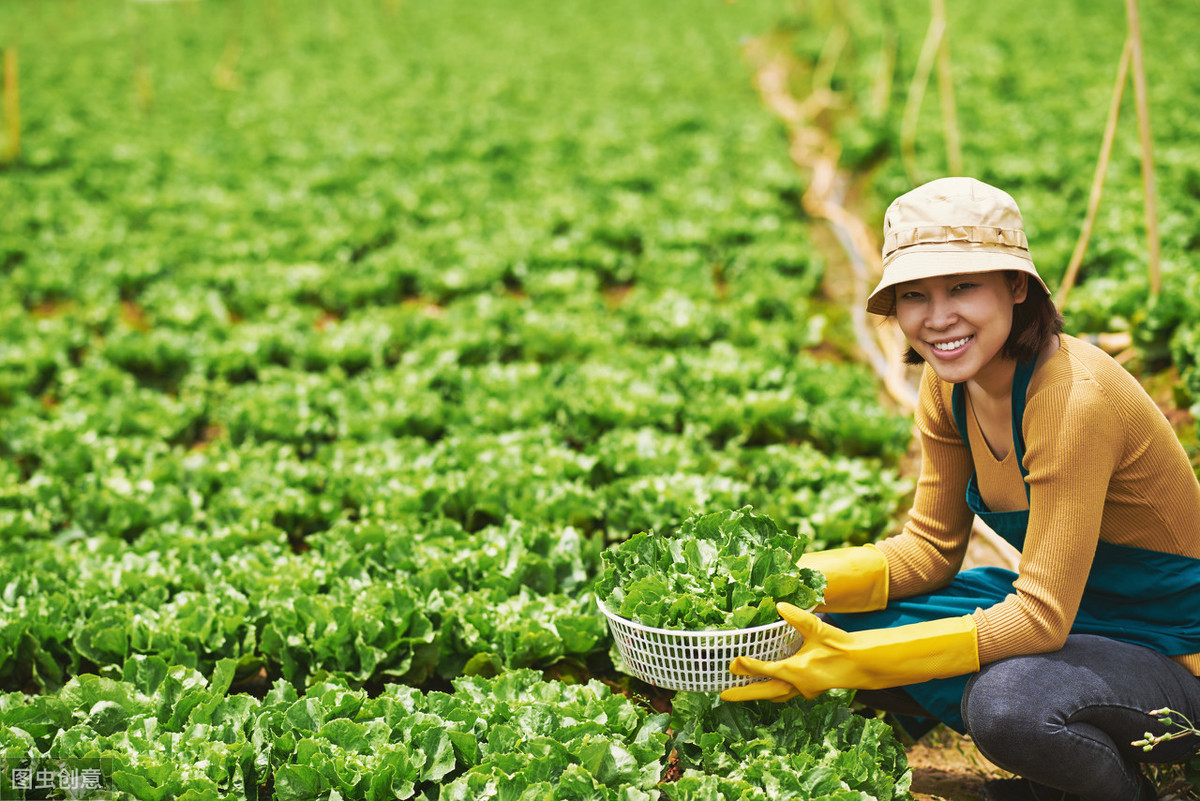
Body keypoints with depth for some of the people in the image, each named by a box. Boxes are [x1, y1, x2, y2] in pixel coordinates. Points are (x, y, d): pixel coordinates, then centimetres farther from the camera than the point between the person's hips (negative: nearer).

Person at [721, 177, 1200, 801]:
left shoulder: (1075, 396, -29)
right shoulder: (950, 384, -4)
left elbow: (1040, 618, -30)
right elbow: (930, 548, 1)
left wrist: (851, 661, -34)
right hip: (1065, 607, 8)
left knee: (1006, 698, -37)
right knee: (840, 619, -7)